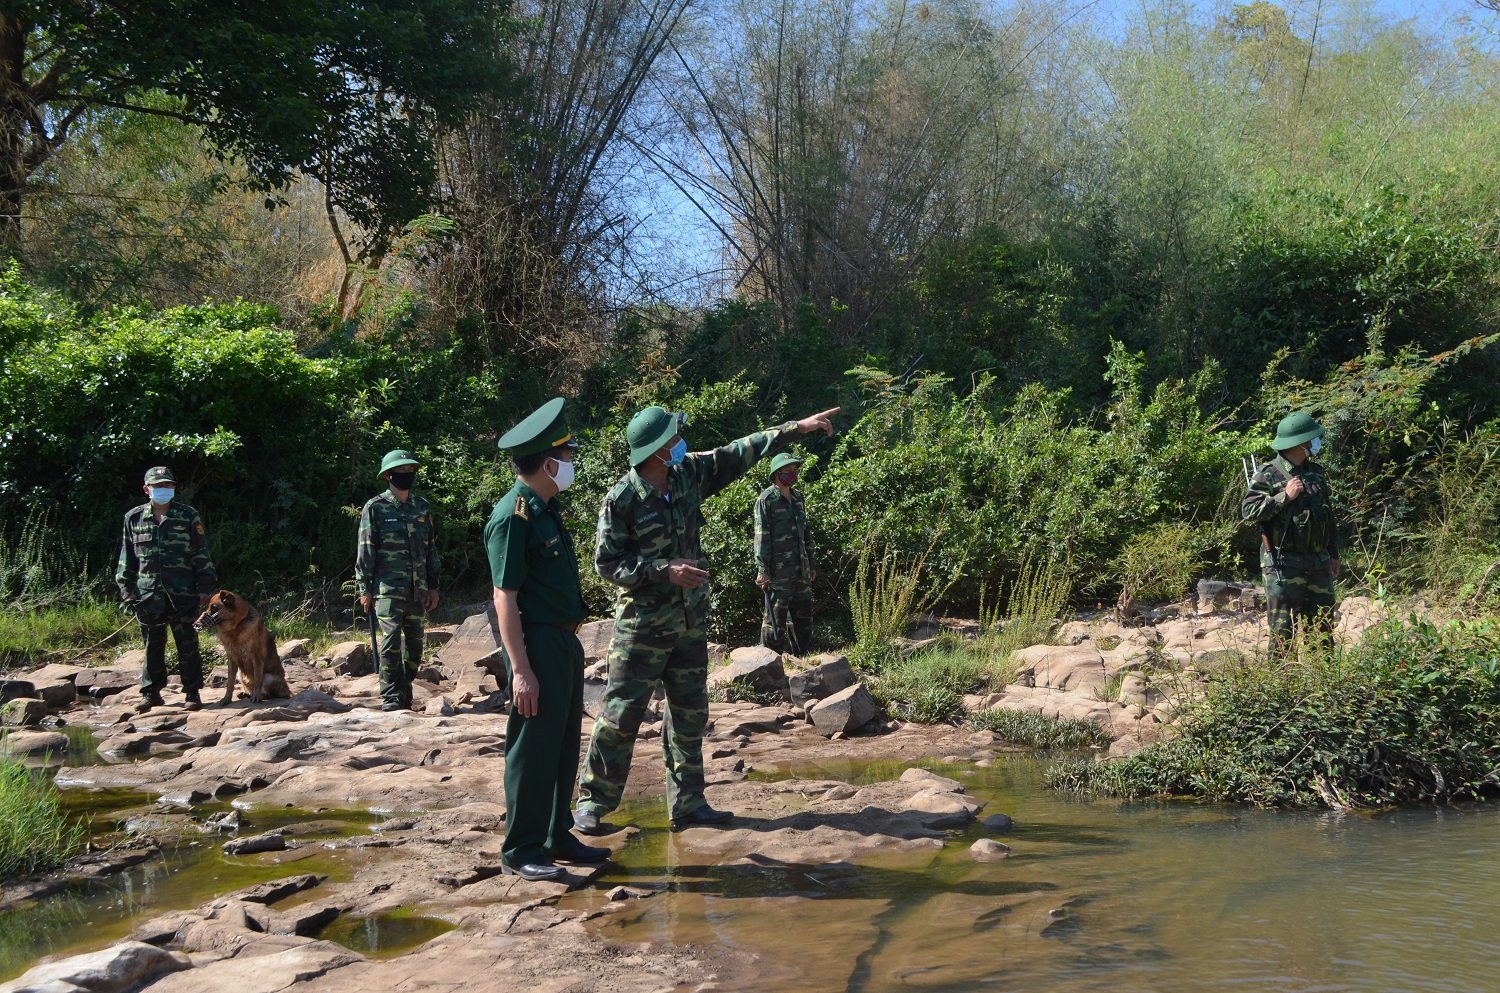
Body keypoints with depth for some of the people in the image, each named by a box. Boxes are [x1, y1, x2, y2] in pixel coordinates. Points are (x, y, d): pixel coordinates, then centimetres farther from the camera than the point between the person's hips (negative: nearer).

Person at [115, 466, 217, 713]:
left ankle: (192, 692, 8)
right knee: (152, 645, 8)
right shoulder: (134, 518, 8)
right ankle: (151, 692, 18)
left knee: (188, 644, 0)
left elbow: (202, 554, 4)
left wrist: (205, 587, -1)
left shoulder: (188, 516, 3)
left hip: (182, 593, -2)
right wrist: (126, 589, 8)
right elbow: (127, 556, 14)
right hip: (148, 594, 2)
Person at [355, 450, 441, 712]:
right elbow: (365, 551, -3)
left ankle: (405, 695, 19)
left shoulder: (422, 508, 12)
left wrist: (433, 586, 12)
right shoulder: (375, 508, -1)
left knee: (414, 642, 7)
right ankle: (391, 697, -7)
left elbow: (432, 549, 16)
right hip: (388, 589, -5)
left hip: (417, 589, 5)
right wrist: (364, 589, -6)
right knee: (391, 639, -14)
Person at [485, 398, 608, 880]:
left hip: (565, 641, 10)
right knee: (534, 748, -3)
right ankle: (521, 851, 5)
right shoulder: (512, 517, -16)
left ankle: (558, 836, 26)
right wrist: (521, 669, -23)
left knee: (565, 744, 15)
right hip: (537, 642, -10)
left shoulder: (548, 510, 14)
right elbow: (505, 596, -19)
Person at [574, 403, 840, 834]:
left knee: (690, 713, 11)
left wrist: (798, 427, 10)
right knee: (620, 714, -3)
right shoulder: (621, 500, -16)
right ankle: (592, 803, 7)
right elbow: (606, 562, -14)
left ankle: (688, 803, 21)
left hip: (690, 619, 7)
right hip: (643, 622, -7)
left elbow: (741, 452, 9)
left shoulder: (689, 474, 1)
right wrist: (665, 570, -21)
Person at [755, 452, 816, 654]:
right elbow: (762, 537, -13)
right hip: (778, 571, -7)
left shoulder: (798, 498, 15)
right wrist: (762, 570, -17)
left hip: (800, 570, 8)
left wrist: (811, 565, 19)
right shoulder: (767, 499, -8)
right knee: (775, 617, -3)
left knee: (803, 614, 12)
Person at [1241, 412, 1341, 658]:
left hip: (1318, 563, 7)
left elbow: (1329, 516, 21)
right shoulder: (1269, 475, -8)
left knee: (1323, 629, 10)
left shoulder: (1317, 472, 13)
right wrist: (1284, 497, -21)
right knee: (1282, 631, -3)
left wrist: (1334, 555, 20)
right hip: (1284, 565, -6)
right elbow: (1248, 510, -18)